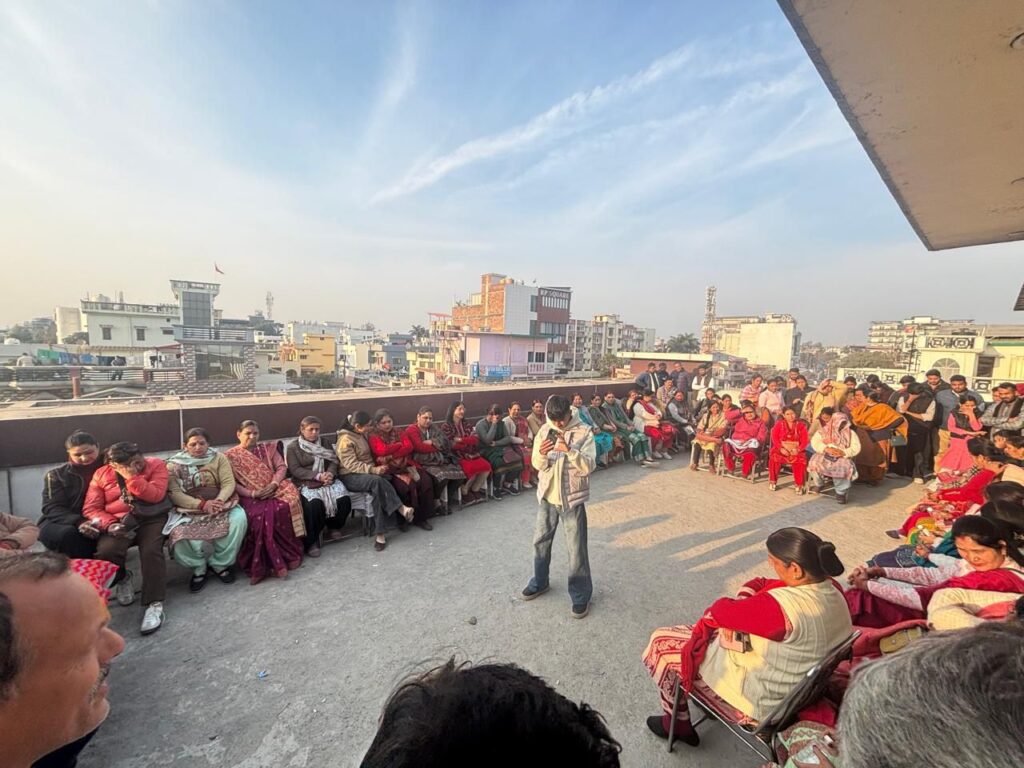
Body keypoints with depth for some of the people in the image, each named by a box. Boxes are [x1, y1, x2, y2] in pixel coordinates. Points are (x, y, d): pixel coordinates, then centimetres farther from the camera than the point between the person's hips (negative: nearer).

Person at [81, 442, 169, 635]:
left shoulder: (156, 466, -2)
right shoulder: (101, 474, 5)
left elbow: (155, 495, -14)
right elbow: (91, 508, 3)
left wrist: (131, 477, -18)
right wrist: (109, 524, -15)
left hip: (151, 518, -2)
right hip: (119, 522, 2)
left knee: (151, 551, -29)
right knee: (106, 551, -28)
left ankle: (154, 604, -22)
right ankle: (123, 579, 8)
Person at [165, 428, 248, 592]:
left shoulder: (219, 457, 5)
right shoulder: (174, 464, 2)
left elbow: (229, 483, -4)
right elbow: (174, 494, -8)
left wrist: (218, 501, -25)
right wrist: (202, 504, -23)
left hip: (219, 504, 1)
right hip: (189, 509, 0)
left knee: (239, 518, -29)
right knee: (179, 533, -31)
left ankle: (220, 564, -6)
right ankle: (199, 568, -1)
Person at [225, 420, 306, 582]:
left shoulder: (268, 448, 18)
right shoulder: (230, 456, 10)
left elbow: (282, 467, 9)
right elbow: (231, 483, 0)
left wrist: (273, 484, -10)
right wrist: (252, 493, -15)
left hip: (274, 489, 2)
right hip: (250, 496, -2)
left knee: (285, 507, -30)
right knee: (260, 515, -33)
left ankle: (288, 554, -17)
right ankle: (274, 562, -23)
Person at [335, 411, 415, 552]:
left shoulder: (364, 434, 12)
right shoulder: (345, 440, -12)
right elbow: (351, 464, -20)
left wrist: (376, 468, 3)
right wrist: (373, 470, -30)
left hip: (369, 473, 6)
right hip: (351, 477, -6)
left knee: (378, 491, -27)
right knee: (377, 481, -36)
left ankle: (380, 533, -27)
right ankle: (401, 508, -33)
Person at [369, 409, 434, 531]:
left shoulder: (399, 433, 16)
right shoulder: (374, 437, 3)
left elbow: (409, 447, 0)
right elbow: (382, 451, -15)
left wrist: (391, 456, -13)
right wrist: (399, 444, -3)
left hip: (405, 466, 5)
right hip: (389, 470, -4)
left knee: (425, 481, -20)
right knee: (405, 486, -31)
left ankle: (421, 517, -9)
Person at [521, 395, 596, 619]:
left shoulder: (584, 432, -11)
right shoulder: (545, 430, -1)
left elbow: (589, 466, -18)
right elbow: (537, 465, -1)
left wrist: (570, 451, -34)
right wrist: (541, 454, -24)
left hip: (572, 498, -4)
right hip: (547, 495, 4)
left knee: (576, 548, 5)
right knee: (540, 541, 18)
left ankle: (581, 595, 24)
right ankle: (539, 582, 40)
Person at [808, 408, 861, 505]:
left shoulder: (850, 433, 4)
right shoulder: (821, 431, 6)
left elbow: (856, 447, -6)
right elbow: (814, 443, -6)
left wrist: (844, 452, -23)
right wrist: (826, 448, -23)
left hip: (842, 457, -1)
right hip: (825, 455, 1)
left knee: (844, 467, -33)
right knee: (814, 463, -28)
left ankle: (841, 492, -9)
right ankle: (818, 484, -1)